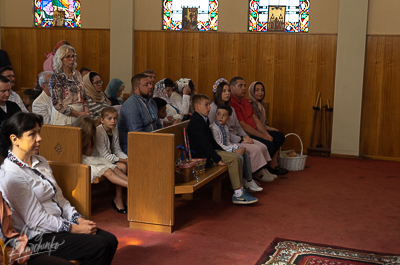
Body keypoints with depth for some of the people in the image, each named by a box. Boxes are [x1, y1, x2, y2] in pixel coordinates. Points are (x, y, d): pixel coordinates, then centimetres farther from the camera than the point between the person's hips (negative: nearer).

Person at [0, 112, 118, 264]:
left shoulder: (40, 162, 11)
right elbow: (36, 219, -18)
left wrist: (79, 219, -2)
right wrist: (75, 229, -17)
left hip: (60, 223, 8)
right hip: (37, 237, -8)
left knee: (110, 240, -8)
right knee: (99, 246, -21)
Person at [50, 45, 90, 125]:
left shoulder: (77, 74, 11)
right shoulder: (56, 77, -7)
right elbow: (57, 103, -13)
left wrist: (86, 109, -4)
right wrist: (78, 114, -15)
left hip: (80, 114, 5)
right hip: (64, 116, -5)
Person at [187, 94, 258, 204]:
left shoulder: (204, 120, 17)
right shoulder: (196, 121, -16)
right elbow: (204, 143, -23)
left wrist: (223, 152, 12)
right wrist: (218, 159, -23)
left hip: (208, 151, 10)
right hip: (201, 156, -10)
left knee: (235, 157, 2)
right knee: (233, 159, -19)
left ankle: (240, 190, 1)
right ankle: (237, 194, -17)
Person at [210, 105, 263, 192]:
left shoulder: (225, 128, 14)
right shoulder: (214, 128, -17)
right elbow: (218, 145, -21)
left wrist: (239, 148, 0)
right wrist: (234, 150, -22)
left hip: (226, 150, 9)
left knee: (245, 155, -1)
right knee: (239, 157, -22)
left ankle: (249, 180, 5)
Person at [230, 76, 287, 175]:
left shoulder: (245, 101, 15)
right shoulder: (232, 104, -19)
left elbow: (256, 120, 14)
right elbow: (243, 126, -21)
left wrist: (267, 134, 1)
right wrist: (263, 136, -16)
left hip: (255, 132, 11)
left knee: (279, 136, 10)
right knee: (269, 145, -25)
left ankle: (273, 164, 11)